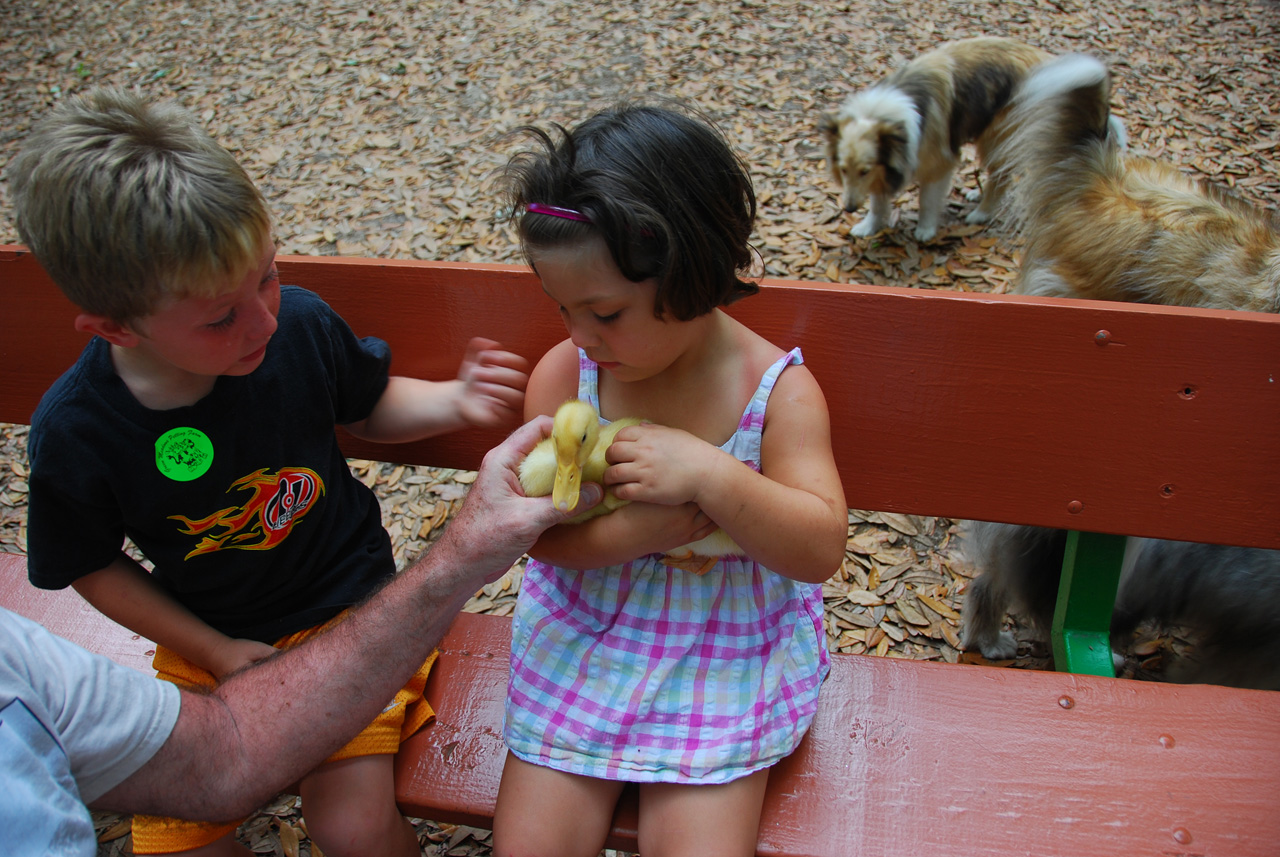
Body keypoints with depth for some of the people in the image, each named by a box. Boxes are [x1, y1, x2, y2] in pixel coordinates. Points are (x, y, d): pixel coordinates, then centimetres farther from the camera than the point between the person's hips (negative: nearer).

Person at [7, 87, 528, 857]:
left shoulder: (299, 325, -18)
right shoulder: (74, 433, -20)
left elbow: (373, 408, 3)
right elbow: (94, 565, -2)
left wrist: (457, 402, -16)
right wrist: (217, 653, -7)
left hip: (348, 604, -1)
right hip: (207, 643, 1)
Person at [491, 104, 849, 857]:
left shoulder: (778, 388, -15)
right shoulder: (564, 373, -11)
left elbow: (822, 551, -19)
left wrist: (708, 474, -33)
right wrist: (625, 533, -28)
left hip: (728, 656, -1)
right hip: (581, 643, 2)